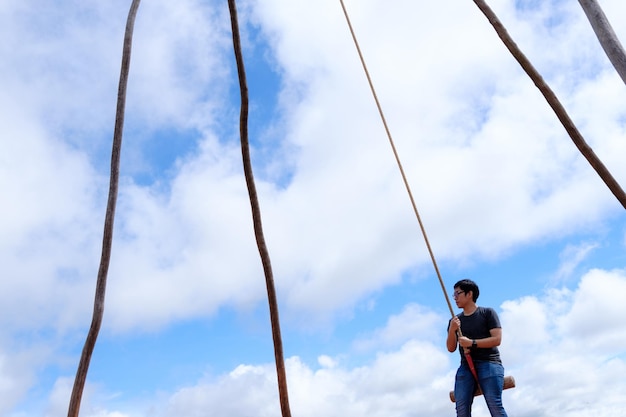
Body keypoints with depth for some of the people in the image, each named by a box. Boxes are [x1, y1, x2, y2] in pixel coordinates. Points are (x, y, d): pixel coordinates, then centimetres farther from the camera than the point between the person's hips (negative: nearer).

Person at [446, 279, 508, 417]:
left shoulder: (487, 313, 6)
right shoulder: (455, 320, 17)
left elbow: (497, 339, -4)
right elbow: (451, 348, 10)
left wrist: (472, 343, -12)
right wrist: (451, 330, -8)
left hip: (489, 364, -4)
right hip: (466, 367, 4)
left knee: (495, 405, -16)